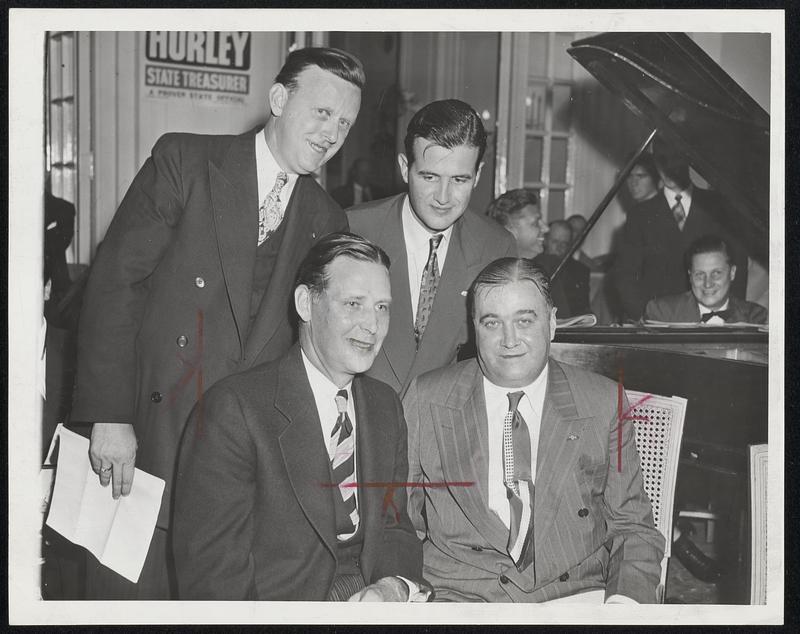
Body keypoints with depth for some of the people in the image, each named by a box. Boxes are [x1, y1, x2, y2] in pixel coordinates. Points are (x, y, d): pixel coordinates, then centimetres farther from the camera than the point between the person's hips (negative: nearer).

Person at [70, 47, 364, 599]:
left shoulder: (328, 223, 10)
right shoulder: (184, 160, -3)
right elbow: (114, 283, -7)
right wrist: (109, 416, -13)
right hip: (145, 442, -3)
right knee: (131, 593, 5)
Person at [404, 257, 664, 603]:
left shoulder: (604, 403, 8)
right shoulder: (426, 401, 7)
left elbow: (633, 529, 11)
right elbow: (397, 519, 10)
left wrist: (624, 600, -8)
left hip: (577, 594, 0)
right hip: (458, 596, 0)